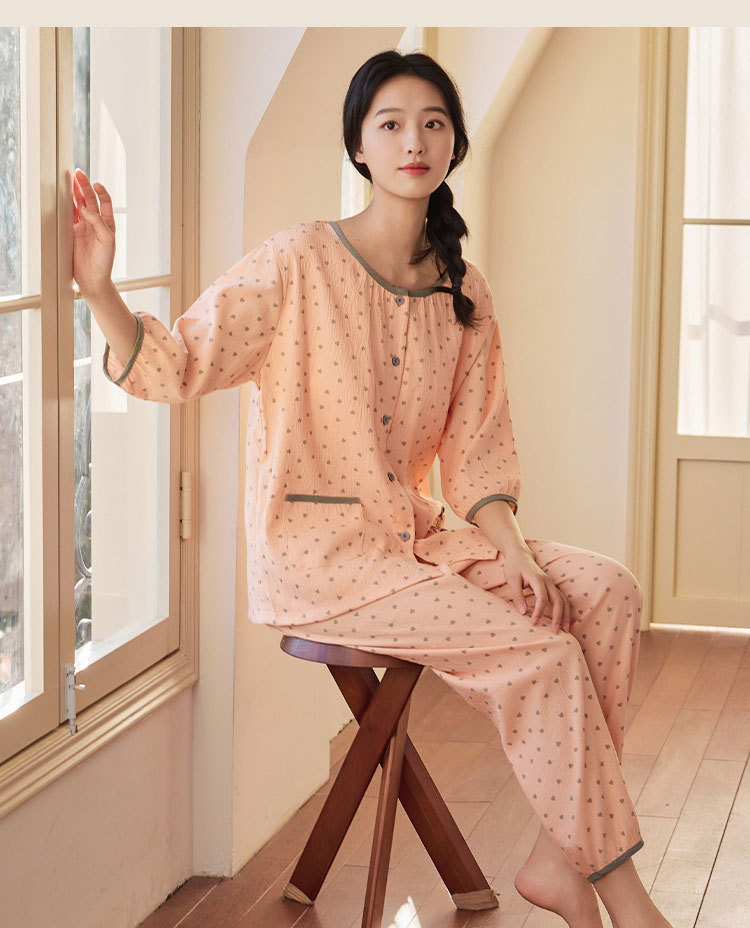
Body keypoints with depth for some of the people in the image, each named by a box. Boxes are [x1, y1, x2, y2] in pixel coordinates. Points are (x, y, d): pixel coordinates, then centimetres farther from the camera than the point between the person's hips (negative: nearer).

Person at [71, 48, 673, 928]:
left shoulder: (465, 291, 8)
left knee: (606, 590, -13)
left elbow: (477, 444, 8)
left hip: (412, 539, 7)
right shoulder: (298, 263, -9)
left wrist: (509, 546, -8)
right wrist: (101, 291, -29)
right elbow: (173, 367, -12)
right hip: (312, 553, -6)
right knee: (539, 650, -20)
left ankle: (559, 855, -10)